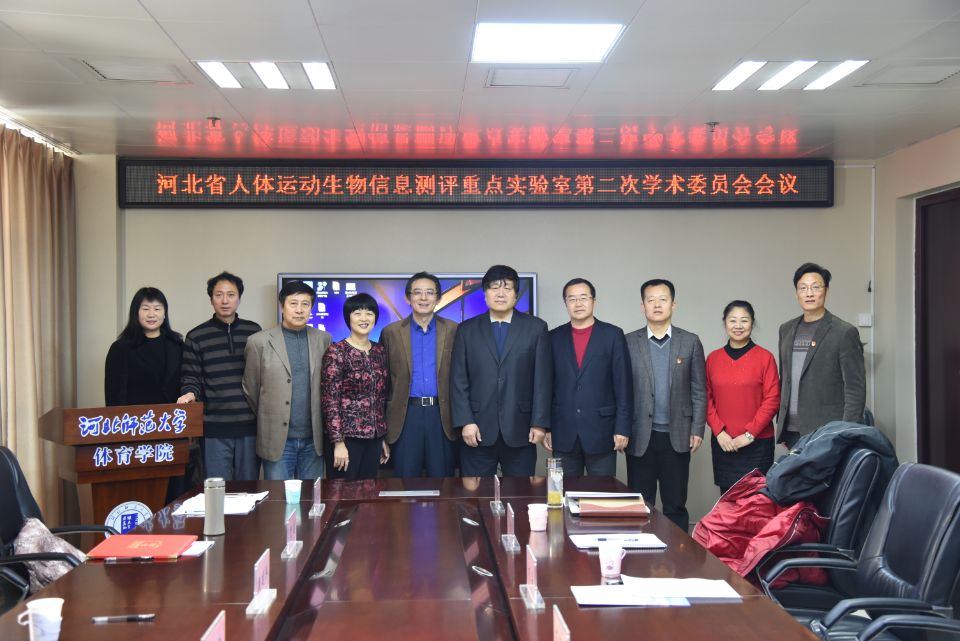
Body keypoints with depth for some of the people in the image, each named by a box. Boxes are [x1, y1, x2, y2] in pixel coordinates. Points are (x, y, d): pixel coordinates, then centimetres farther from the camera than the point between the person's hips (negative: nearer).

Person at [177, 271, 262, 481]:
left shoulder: (254, 331, 9)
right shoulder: (196, 336, 4)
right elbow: (191, 377, 6)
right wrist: (190, 393, -16)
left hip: (249, 426, 1)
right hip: (214, 430, -1)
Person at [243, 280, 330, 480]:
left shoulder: (323, 340, 5)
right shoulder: (259, 341, -3)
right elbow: (250, 389, 5)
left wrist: (318, 425, 11)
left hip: (313, 439, 2)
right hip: (277, 439, -2)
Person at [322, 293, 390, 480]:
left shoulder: (380, 351, 9)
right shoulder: (336, 352, -9)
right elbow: (330, 400, -12)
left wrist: (384, 437, 14)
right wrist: (338, 442, -17)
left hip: (374, 437, 6)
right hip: (347, 436, -6)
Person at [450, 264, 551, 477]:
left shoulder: (536, 328, 6)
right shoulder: (467, 330, 8)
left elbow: (543, 379, 2)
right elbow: (458, 381, 4)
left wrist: (540, 423, -4)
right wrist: (465, 422, -6)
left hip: (520, 431, 0)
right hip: (478, 430, 1)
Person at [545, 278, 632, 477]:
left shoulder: (613, 335, 1)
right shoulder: (554, 337, 8)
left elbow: (624, 385, -2)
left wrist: (622, 428, -7)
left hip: (601, 431, -2)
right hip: (563, 433, 2)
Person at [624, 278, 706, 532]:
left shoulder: (690, 342, 5)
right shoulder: (629, 342, 3)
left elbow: (699, 391, 5)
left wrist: (697, 430, -2)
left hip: (677, 437, 0)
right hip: (640, 437, 0)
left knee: (675, 507, 7)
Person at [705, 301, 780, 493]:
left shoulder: (765, 357, -2)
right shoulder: (713, 358, 7)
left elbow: (772, 400, -4)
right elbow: (707, 399, 8)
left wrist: (750, 434, -9)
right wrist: (719, 432, -5)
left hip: (757, 444, -3)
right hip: (722, 444, 3)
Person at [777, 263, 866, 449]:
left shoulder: (844, 332, -5)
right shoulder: (786, 330, 13)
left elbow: (855, 389, -7)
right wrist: (782, 423, 15)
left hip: (826, 433, -5)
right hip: (792, 432, 5)